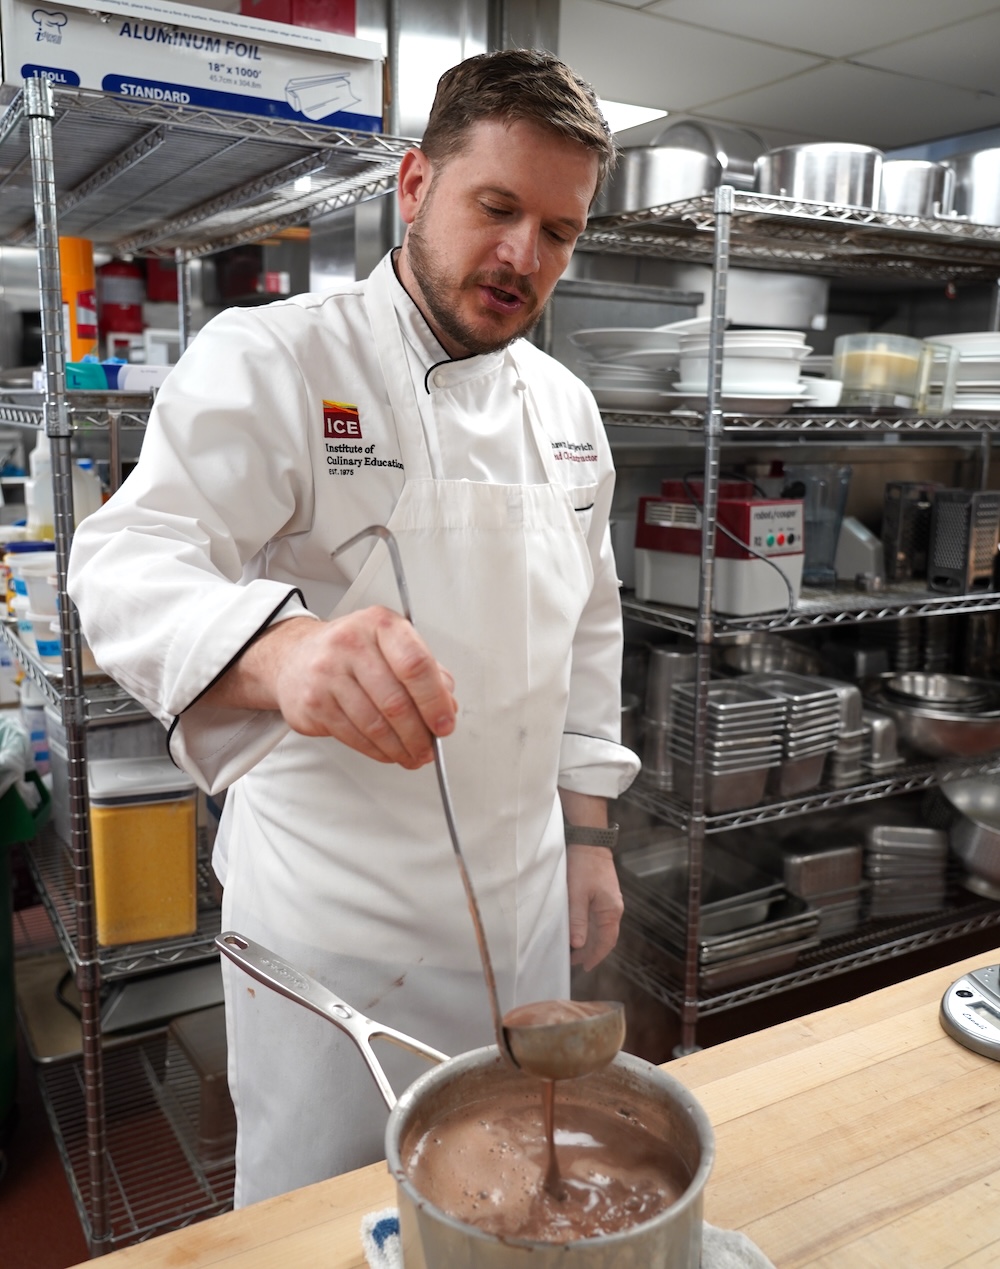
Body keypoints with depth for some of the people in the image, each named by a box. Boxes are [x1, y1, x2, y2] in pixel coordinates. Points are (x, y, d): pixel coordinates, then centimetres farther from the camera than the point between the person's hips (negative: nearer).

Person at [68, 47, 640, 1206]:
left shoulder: (565, 406, 6)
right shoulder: (269, 360, -13)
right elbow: (131, 566, -25)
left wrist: (587, 837, 10)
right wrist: (283, 652, -47)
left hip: (526, 897, 6)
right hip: (336, 915, -5)